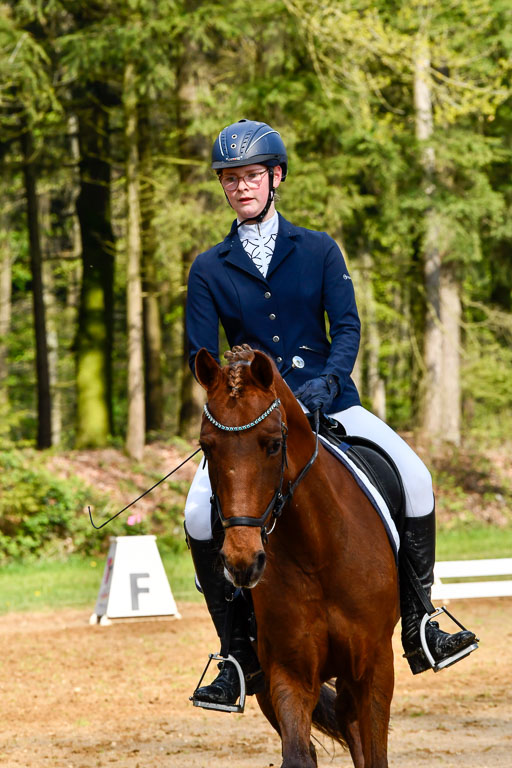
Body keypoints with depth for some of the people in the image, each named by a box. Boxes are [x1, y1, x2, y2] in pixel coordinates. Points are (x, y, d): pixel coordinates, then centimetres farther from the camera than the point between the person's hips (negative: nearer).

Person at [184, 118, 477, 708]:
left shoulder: (319, 251, 7)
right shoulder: (210, 270, 7)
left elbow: (346, 327, -2)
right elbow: (201, 355, 2)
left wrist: (327, 380, -21)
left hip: (329, 402, 0)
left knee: (414, 479, -20)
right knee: (200, 514, -24)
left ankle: (418, 630, -8)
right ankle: (240, 656, -11)